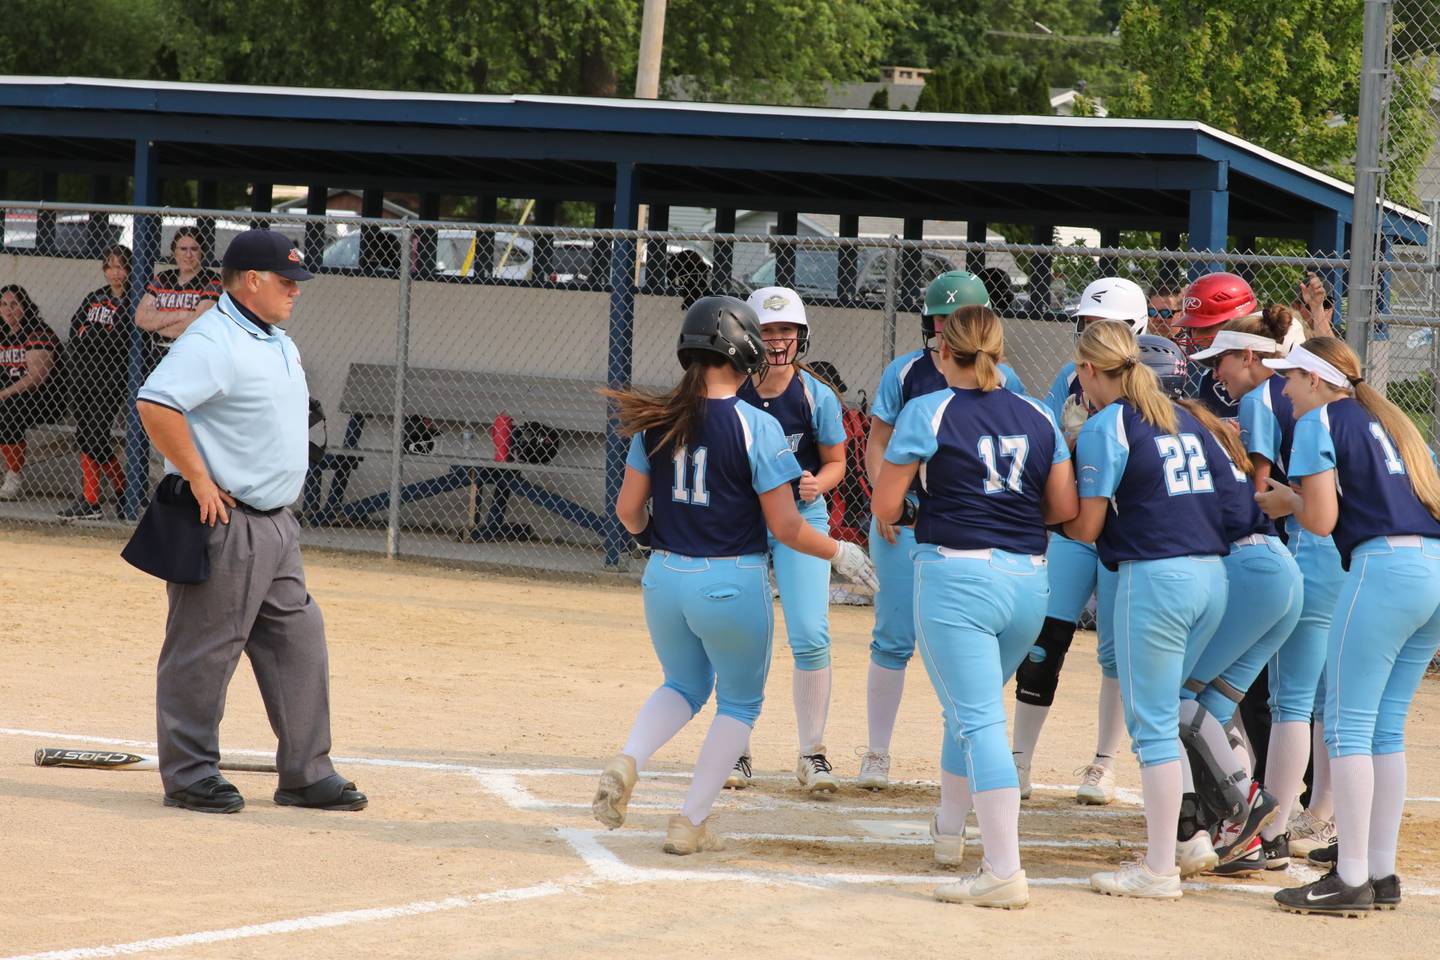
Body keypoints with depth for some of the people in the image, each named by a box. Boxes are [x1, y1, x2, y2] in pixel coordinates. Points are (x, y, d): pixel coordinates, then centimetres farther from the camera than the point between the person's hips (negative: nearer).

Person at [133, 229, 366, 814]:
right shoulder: (213, 341, -16)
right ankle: (189, 776, 5)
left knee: (298, 643, 11)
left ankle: (306, 774, 17)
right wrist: (198, 480, -24)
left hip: (275, 521, 10)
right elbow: (155, 403, -28)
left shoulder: (278, 342, 15)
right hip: (224, 523, -10)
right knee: (205, 650, -2)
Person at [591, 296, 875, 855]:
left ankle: (627, 762, -2)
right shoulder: (756, 427, -14)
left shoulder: (656, 421, -1)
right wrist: (840, 554, 3)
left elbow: (628, 509, 5)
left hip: (664, 579, 4)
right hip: (732, 586, -4)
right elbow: (784, 526, -13)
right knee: (739, 703, 18)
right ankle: (691, 824, 12)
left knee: (684, 686, 27)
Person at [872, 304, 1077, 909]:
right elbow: (1066, 509, 8)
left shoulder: (927, 413, -5)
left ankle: (1005, 871, -17)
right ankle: (949, 830, 41)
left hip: (957, 575, -6)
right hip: (1030, 582, 6)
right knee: (972, 708, 25)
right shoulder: (1038, 418, 9)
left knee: (978, 719, -8)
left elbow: (886, 507, -4)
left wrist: (913, 509, 17)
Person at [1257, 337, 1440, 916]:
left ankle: (1351, 881, -7)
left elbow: (1321, 519, -8)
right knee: (1386, 729, 13)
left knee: (1347, 725, -4)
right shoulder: (1390, 420, 24)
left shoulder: (1319, 422, 0)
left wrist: (1287, 500, 14)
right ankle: (1382, 874, 14)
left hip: (1384, 564, -8)